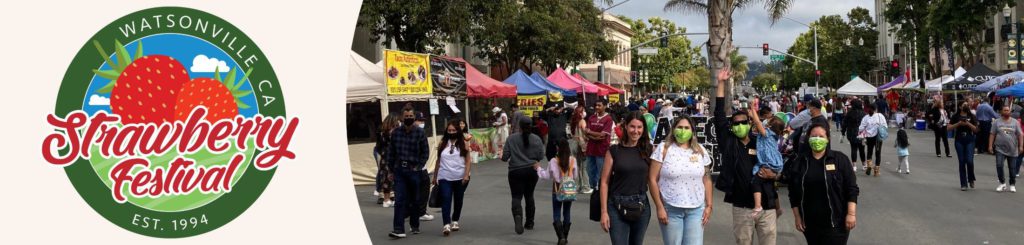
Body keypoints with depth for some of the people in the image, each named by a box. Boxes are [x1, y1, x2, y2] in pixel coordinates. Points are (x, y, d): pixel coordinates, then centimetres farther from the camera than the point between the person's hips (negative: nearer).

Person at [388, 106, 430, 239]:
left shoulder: (420, 132, -2)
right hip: (399, 170, 1)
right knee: (399, 200, -7)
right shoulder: (395, 133, 3)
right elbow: (391, 152, 10)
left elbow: (425, 152, 2)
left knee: (414, 200, 11)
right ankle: (399, 229, -11)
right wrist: (391, 169, 7)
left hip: (414, 170, -1)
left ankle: (415, 225, 26)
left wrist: (419, 167, -6)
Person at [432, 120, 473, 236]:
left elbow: (468, 161, -2)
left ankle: (455, 221, 32)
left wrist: (466, 175, -13)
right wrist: (435, 176, 12)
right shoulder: (443, 144, 6)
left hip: (460, 178, 0)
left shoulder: (463, 143, 1)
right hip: (444, 178, 0)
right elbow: (438, 161, 11)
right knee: (446, 199, -13)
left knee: (458, 200, 13)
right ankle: (446, 225, -21)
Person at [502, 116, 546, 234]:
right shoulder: (537, 139, -2)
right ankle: (529, 223, 24)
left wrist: (502, 157, 17)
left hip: (516, 171, -2)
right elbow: (541, 157, -1)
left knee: (516, 196, 0)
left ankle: (517, 216, -29)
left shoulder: (511, 138, -7)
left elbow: (505, 157, -7)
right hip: (532, 171, 2)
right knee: (529, 196, 18)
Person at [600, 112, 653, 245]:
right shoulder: (614, 151, -3)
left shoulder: (648, 150, 5)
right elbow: (604, 182, -3)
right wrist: (604, 212, -8)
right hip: (617, 206, -3)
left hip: (641, 206, 3)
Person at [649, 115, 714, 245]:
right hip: (670, 209, -2)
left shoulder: (700, 151, 8)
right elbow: (652, 179, -5)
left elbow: (706, 180, 12)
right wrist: (659, 207, -9)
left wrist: (709, 205, 6)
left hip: (696, 209, 3)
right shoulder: (663, 149, -3)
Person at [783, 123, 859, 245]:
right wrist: (797, 216, 5)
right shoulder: (799, 161, 4)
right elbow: (793, 193, 7)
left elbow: (851, 189, -5)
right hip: (810, 222, 3)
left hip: (835, 222, -3)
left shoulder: (840, 159, -4)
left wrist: (851, 214, -11)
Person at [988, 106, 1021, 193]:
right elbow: (992, 135, 2)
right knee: (999, 165, -14)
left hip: (1012, 150, 1)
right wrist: (990, 146, -6)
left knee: (1012, 168, 6)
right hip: (1000, 149, -1)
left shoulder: (1015, 122, 4)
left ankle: (1012, 185, 21)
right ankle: (1002, 183, 1)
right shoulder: (996, 122, 3)